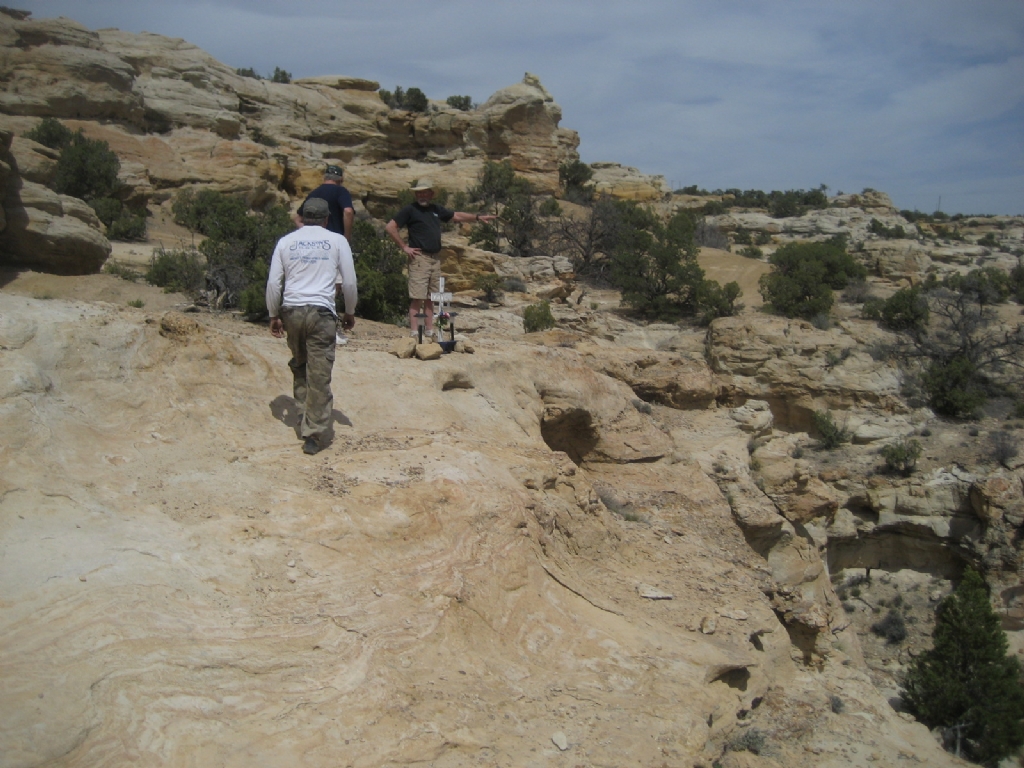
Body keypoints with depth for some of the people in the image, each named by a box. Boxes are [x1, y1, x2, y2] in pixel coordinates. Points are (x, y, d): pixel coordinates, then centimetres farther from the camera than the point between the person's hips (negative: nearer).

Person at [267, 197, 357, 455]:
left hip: (291, 310, 3)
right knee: (319, 375, -1)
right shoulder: (337, 241, 5)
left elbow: (274, 282, 7)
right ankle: (313, 434, -1)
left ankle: (305, 411, 19)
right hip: (321, 312, -2)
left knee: (299, 364, 22)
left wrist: (274, 315, 15)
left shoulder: (286, 241, 10)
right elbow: (349, 282, 6)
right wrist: (350, 312, 18)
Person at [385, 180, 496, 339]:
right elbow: (390, 228, -6)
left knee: (430, 298, 9)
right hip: (419, 258, -6)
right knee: (417, 298, -10)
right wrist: (404, 247, -8)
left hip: (435, 259, 7)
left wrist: (478, 217, 24)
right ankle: (414, 333, -9)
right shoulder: (410, 210, -1)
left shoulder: (436, 209, 17)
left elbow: (456, 216, 28)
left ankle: (429, 330, 15)